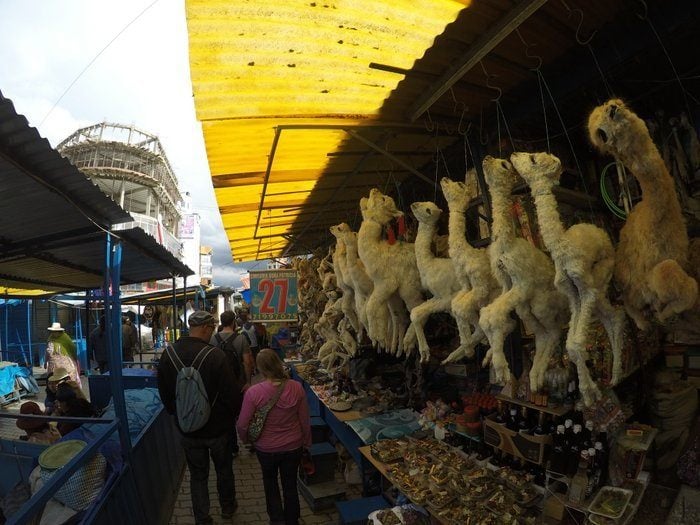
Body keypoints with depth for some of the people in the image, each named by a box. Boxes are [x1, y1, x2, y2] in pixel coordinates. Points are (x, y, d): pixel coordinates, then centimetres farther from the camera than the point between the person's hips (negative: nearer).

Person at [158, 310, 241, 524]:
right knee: (224, 469, 22)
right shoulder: (216, 355, -28)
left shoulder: (168, 354, -11)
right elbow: (230, 394, -22)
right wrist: (234, 414, -1)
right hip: (217, 427, -3)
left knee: (197, 475, 21)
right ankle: (228, 507, 44)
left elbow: (164, 394, 2)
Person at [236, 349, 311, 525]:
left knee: (270, 481, 30)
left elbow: (242, 425, -15)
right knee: (290, 485, 24)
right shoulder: (296, 388, -20)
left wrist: (245, 438, 8)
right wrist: (306, 442, 10)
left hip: (266, 448, -1)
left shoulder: (253, 392, -26)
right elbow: (305, 421, -8)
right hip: (293, 447, 1)